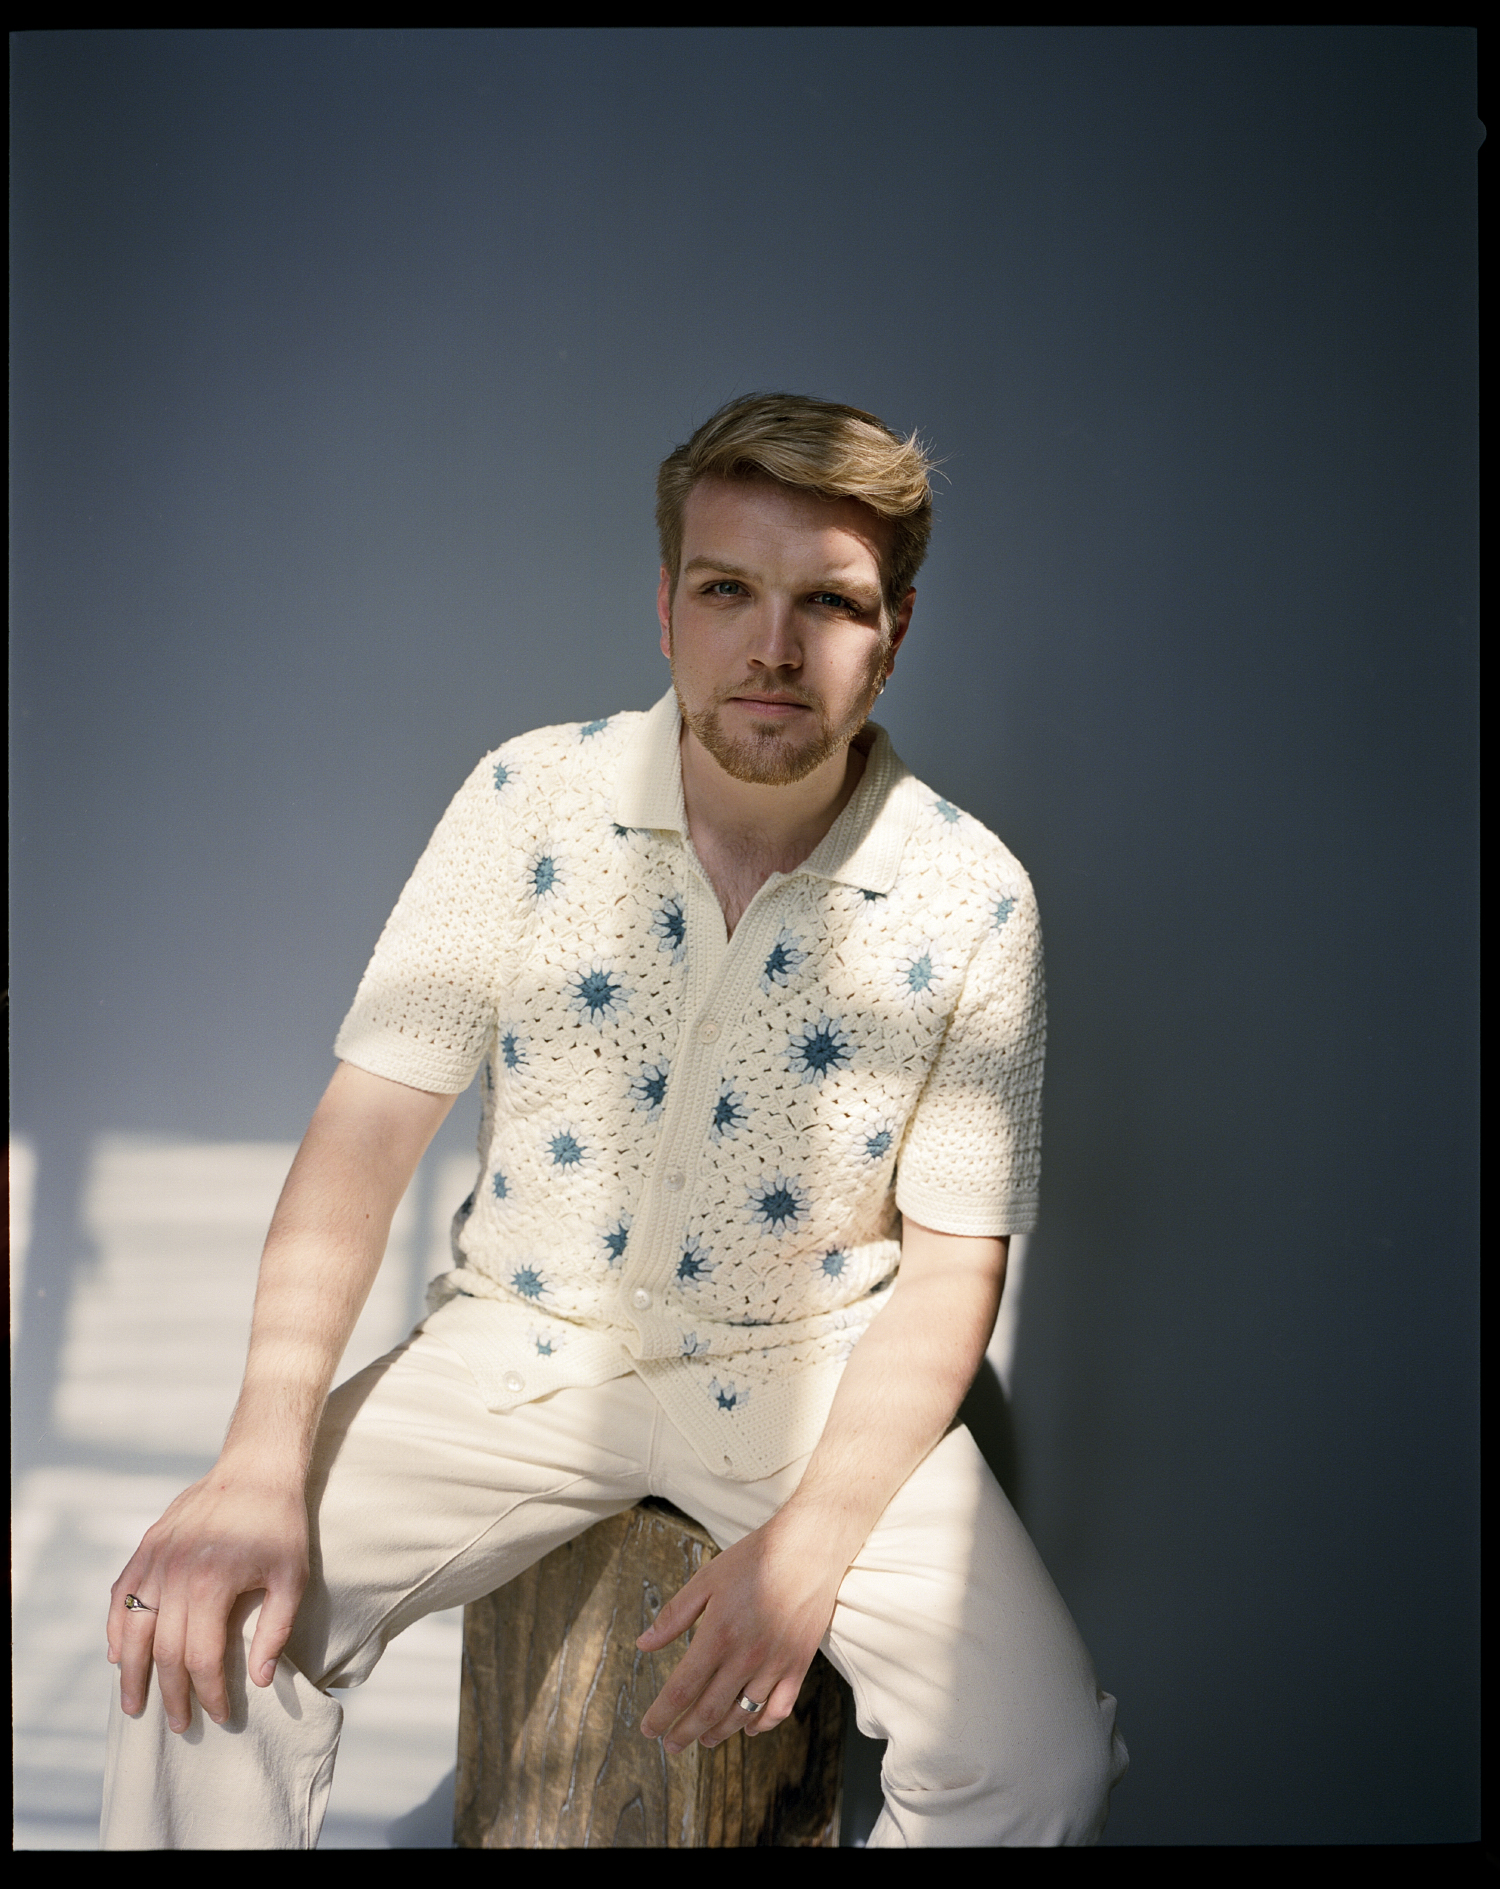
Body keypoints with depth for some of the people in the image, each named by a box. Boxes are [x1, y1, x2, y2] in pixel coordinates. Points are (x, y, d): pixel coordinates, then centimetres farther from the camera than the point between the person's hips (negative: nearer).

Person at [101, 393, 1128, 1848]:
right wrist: (265, 1456, -22)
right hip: (526, 1341, 1)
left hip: (810, 1369, 0)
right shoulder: (528, 800, -10)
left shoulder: (970, 899, -11)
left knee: (1046, 1765, -16)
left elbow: (953, 1259, -6)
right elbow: (373, 1117, -11)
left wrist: (811, 1540, -18)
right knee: (205, 1629, -18)